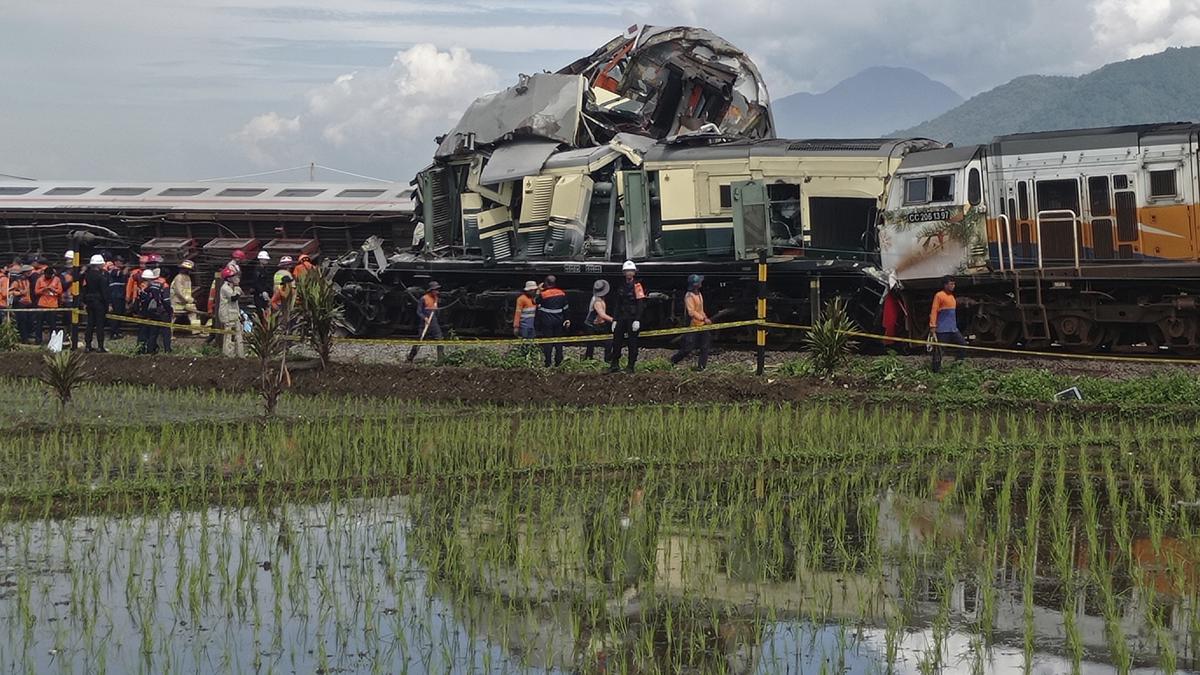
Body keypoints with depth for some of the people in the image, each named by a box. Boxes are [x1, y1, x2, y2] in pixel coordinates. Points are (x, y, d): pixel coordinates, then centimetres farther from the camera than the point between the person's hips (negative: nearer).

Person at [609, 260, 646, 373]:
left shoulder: (637, 286, -6)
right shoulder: (622, 287, 16)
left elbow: (640, 305, -12)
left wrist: (637, 320, -19)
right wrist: (615, 320, 14)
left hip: (633, 318, -6)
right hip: (622, 317, 7)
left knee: (632, 342, -2)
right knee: (616, 340, 2)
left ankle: (631, 365, 4)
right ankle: (614, 364, 8)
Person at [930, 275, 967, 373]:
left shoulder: (952, 297, 17)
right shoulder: (939, 296, -8)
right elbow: (934, 311, -12)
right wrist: (933, 325, -19)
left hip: (952, 328, 8)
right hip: (942, 329, -8)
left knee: (962, 343, 5)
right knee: (938, 349, -5)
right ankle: (936, 368, 0)